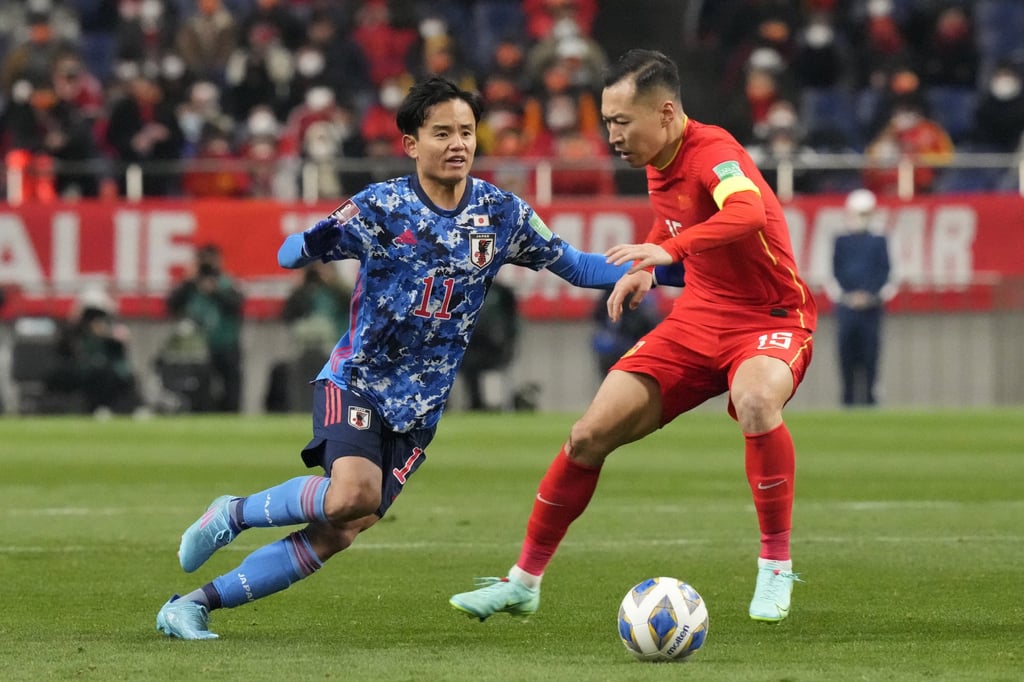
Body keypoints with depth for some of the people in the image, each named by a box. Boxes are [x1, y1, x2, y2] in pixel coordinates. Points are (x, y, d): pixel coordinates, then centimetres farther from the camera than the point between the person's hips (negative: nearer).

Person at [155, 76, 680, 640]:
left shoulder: (503, 214, 0)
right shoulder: (382, 206, -9)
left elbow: (575, 266, 7)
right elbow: (290, 255, -12)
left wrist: (651, 268, -8)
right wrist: (318, 240, -36)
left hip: (418, 406, 4)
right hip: (356, 381, -4)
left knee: (338, 535, -7)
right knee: (353, 494, -30)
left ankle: (195, 604, 2)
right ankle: (232, 515, -4)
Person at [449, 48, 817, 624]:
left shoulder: (712, 152, -23)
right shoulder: (658, 164, 2)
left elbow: (748, 213, -46)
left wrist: (669, 249, -58)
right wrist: (643, 268, 9)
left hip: (771, 318, -7)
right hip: (700, 317, 7)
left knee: (756, 401, -41)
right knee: (591, 435, -2)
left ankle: (777, 567, -24)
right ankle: (524, 583, 14)